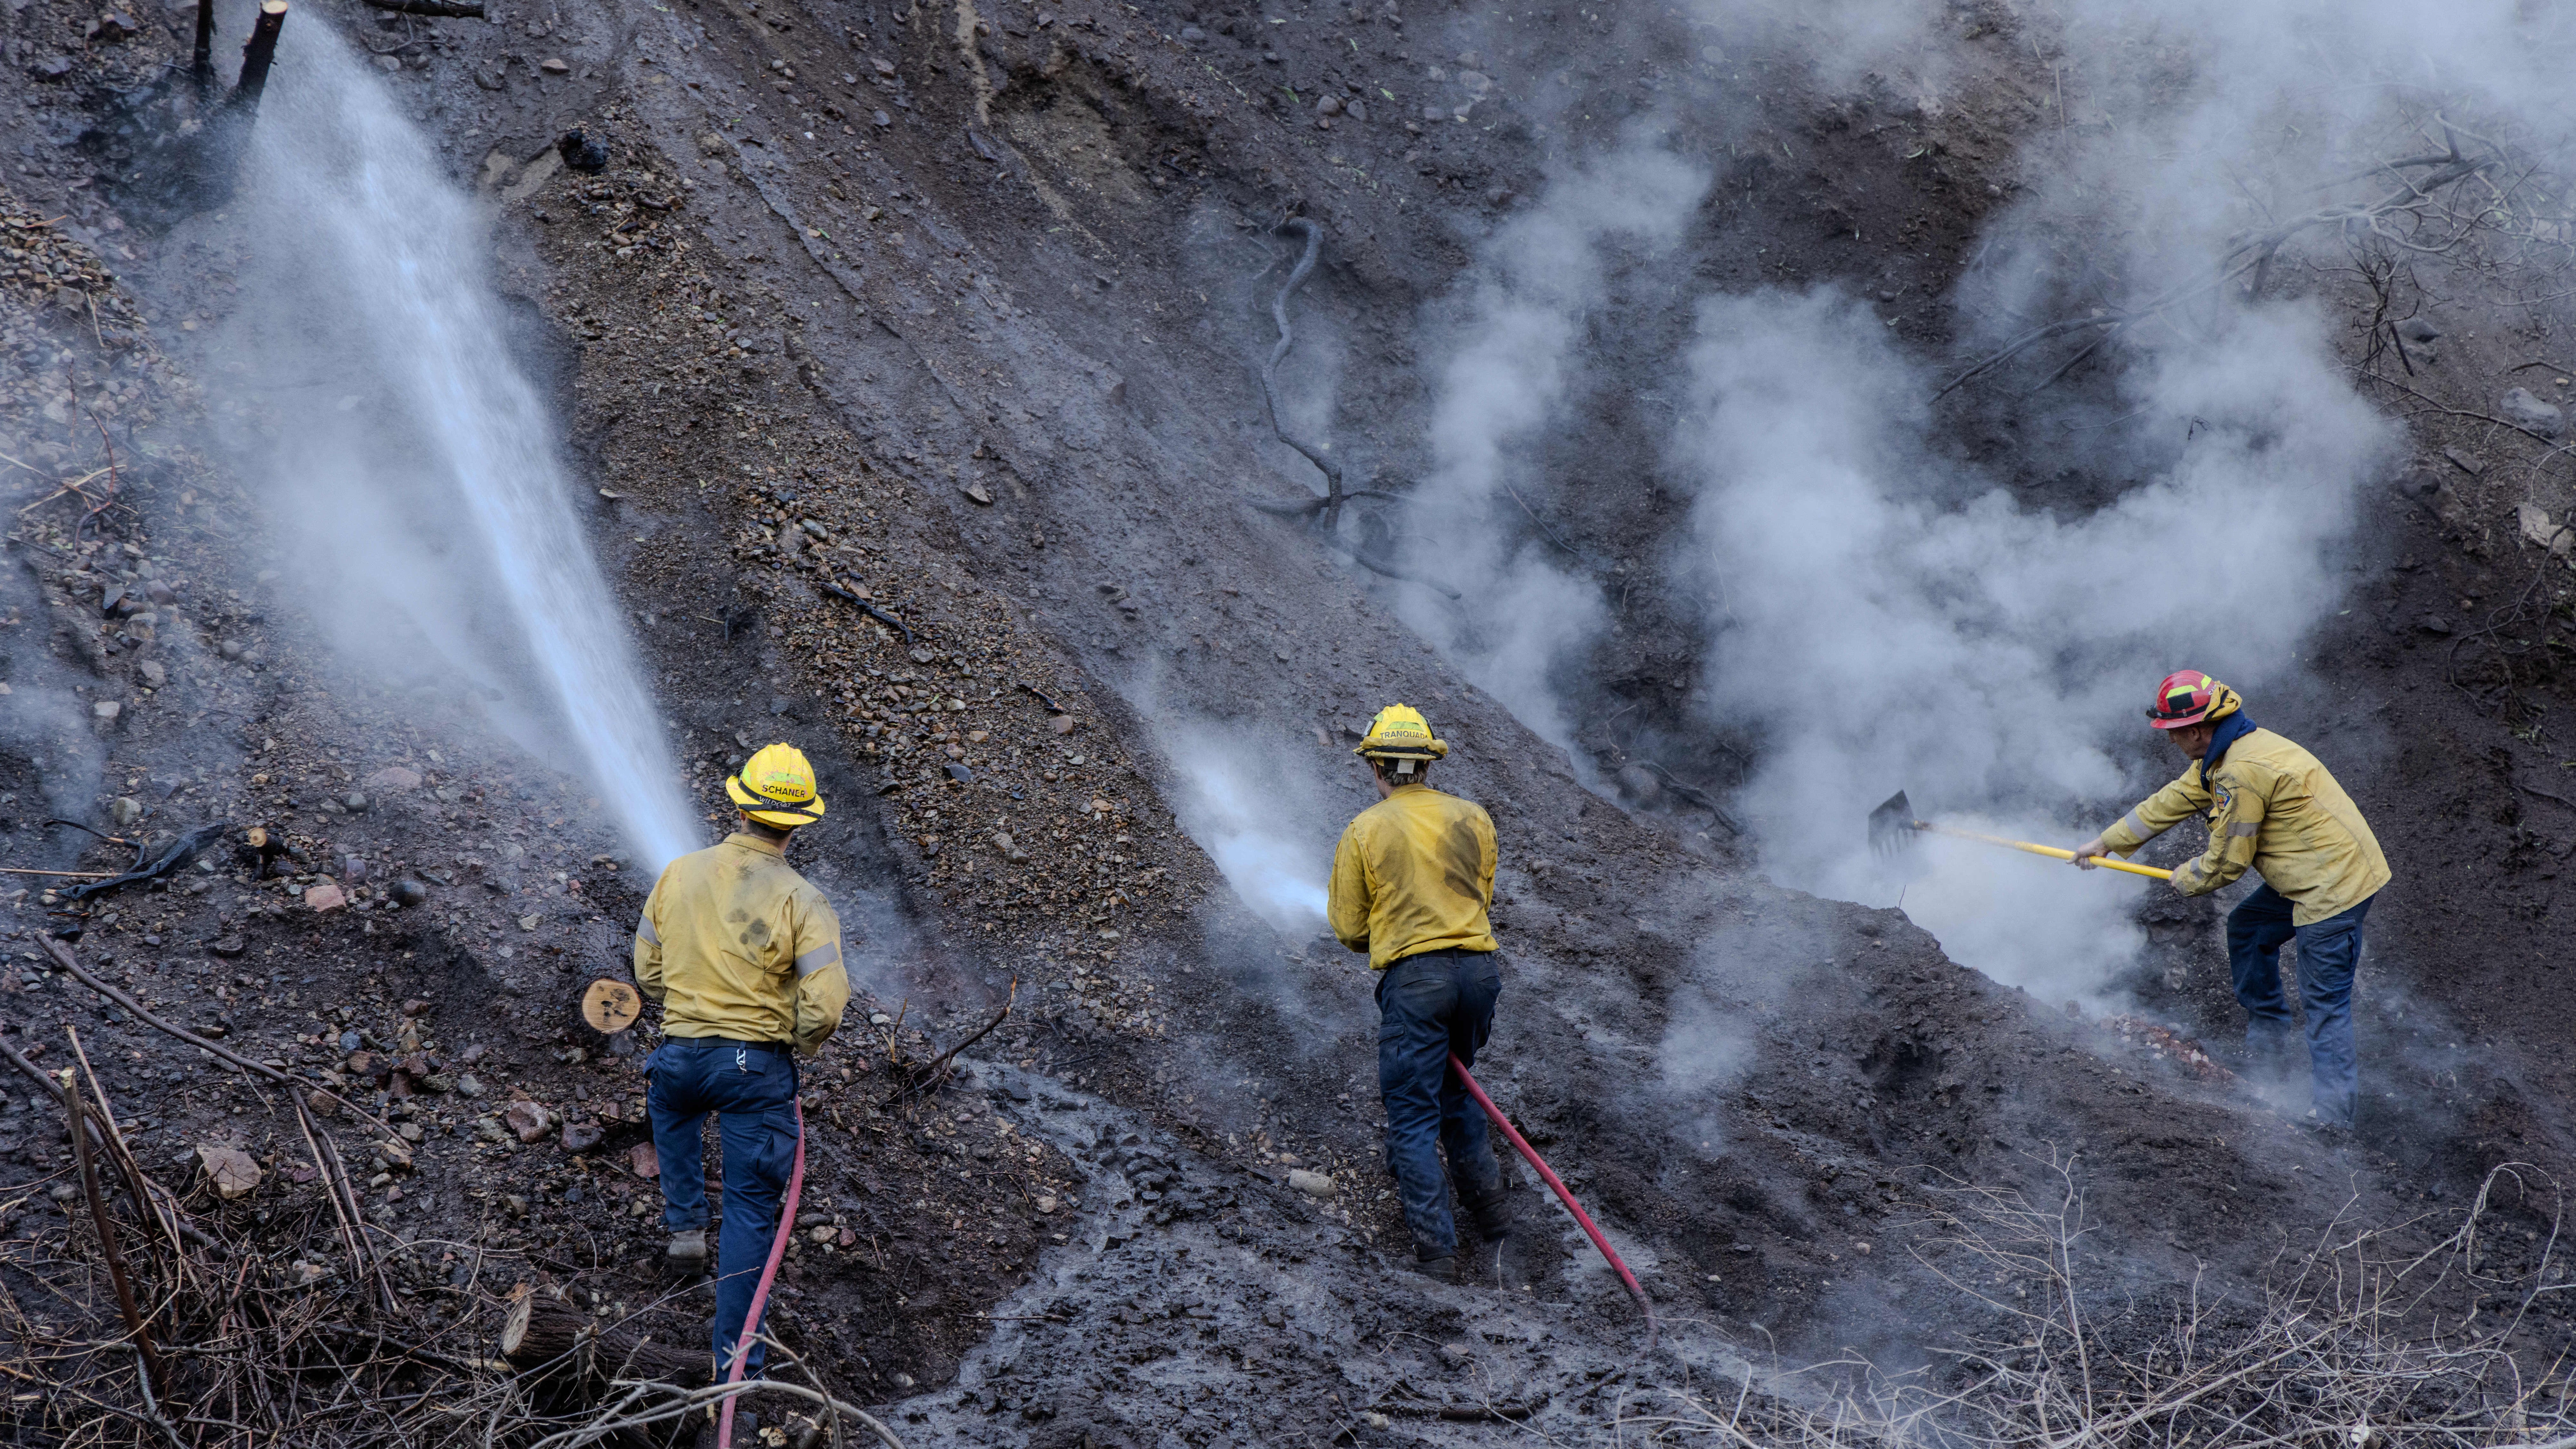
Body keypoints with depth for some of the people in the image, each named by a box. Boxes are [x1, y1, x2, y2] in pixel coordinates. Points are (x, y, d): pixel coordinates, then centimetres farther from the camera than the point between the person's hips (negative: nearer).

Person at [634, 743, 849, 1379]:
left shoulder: (679, 875, -3)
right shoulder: (801, 902, -15)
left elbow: (649, 974, 7)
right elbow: (824, 1007, -19)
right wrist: (802, 1040, 4)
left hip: (680, 1054, 3)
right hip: (759, 1066, -3)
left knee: (671, 1106, 40)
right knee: (752, 1211, 8)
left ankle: (685, 1224, 31)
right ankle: (735, 1361, 9)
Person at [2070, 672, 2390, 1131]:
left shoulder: (2241, 773, -23)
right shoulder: (2221, 754, 9)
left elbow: (2227, 861, -15)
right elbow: (2171, 802, 21)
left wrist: (2185, 879, 5)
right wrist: (2105, 842, 26)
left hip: (2334, 883, -11)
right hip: (2311, 875, 11)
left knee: (2325, 1000, -8)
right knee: (2247, 929, 24)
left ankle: (2332, 1113, -5)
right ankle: (2267, 1045, 32)